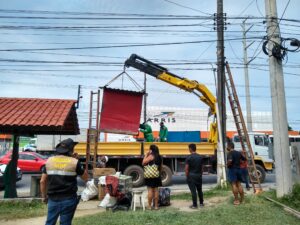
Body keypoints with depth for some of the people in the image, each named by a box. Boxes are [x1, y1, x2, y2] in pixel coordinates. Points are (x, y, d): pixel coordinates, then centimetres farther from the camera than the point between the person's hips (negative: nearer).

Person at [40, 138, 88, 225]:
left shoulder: (49, 161, 2)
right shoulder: (74, 162, -9)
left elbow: (43, 181, 5)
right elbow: (86, 178, 2)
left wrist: (44, 196, 18)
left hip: (53, 198, 4)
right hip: (68, 199, -3)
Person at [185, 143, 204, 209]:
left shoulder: (189, 157, -13)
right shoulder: (200, 157, 4)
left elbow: (186, 168, -13)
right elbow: (201, 167, 10)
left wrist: (187, 176, -2)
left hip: (191, 175, -5)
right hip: (199, 175, 6)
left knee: (193, 191, 1)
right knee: (199, 190, 18)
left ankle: (195, 205, 8)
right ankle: (201, 203, 29)